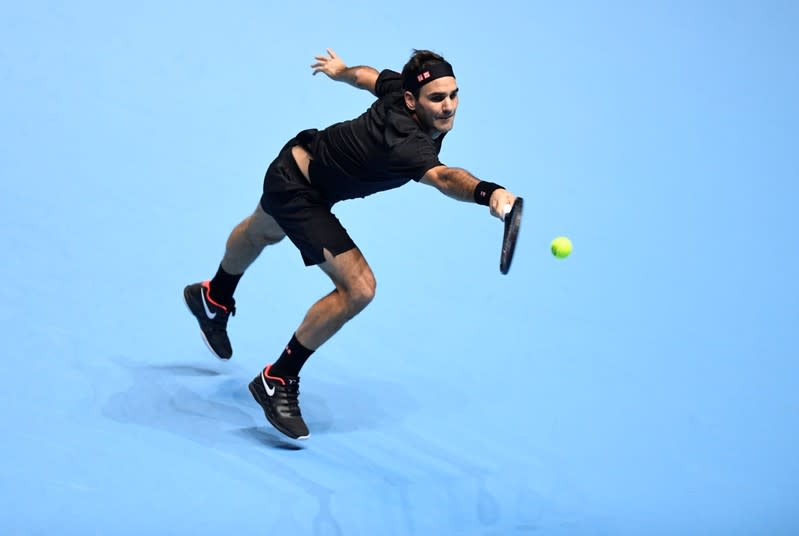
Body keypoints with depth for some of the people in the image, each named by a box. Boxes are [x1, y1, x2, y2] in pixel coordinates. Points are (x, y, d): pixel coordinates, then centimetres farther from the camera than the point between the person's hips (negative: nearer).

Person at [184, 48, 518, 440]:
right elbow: (444, 177, -65)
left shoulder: (399, 88, -20)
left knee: (262, 233, 38)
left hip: (303, 160, 10)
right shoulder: (405, 142, -43)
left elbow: (367, 75, 3)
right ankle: (277, 381, -4)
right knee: (358, 288, -21)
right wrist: (489, 193, -84)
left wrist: (340, 71, 25)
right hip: (294, 186, -10)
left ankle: (214, 299, 71)